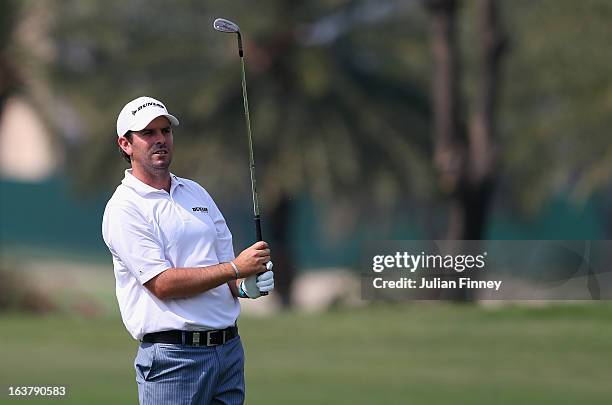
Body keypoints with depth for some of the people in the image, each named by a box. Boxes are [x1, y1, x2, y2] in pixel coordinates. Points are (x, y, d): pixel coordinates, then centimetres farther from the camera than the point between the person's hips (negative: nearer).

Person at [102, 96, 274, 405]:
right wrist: (235, 268, -16)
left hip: (229, 348, 6)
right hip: (173, 354, -6)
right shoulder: (124, 208, -6)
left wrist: (244, 286, -5)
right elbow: (162, 284, -15)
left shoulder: (196, 193, 17)